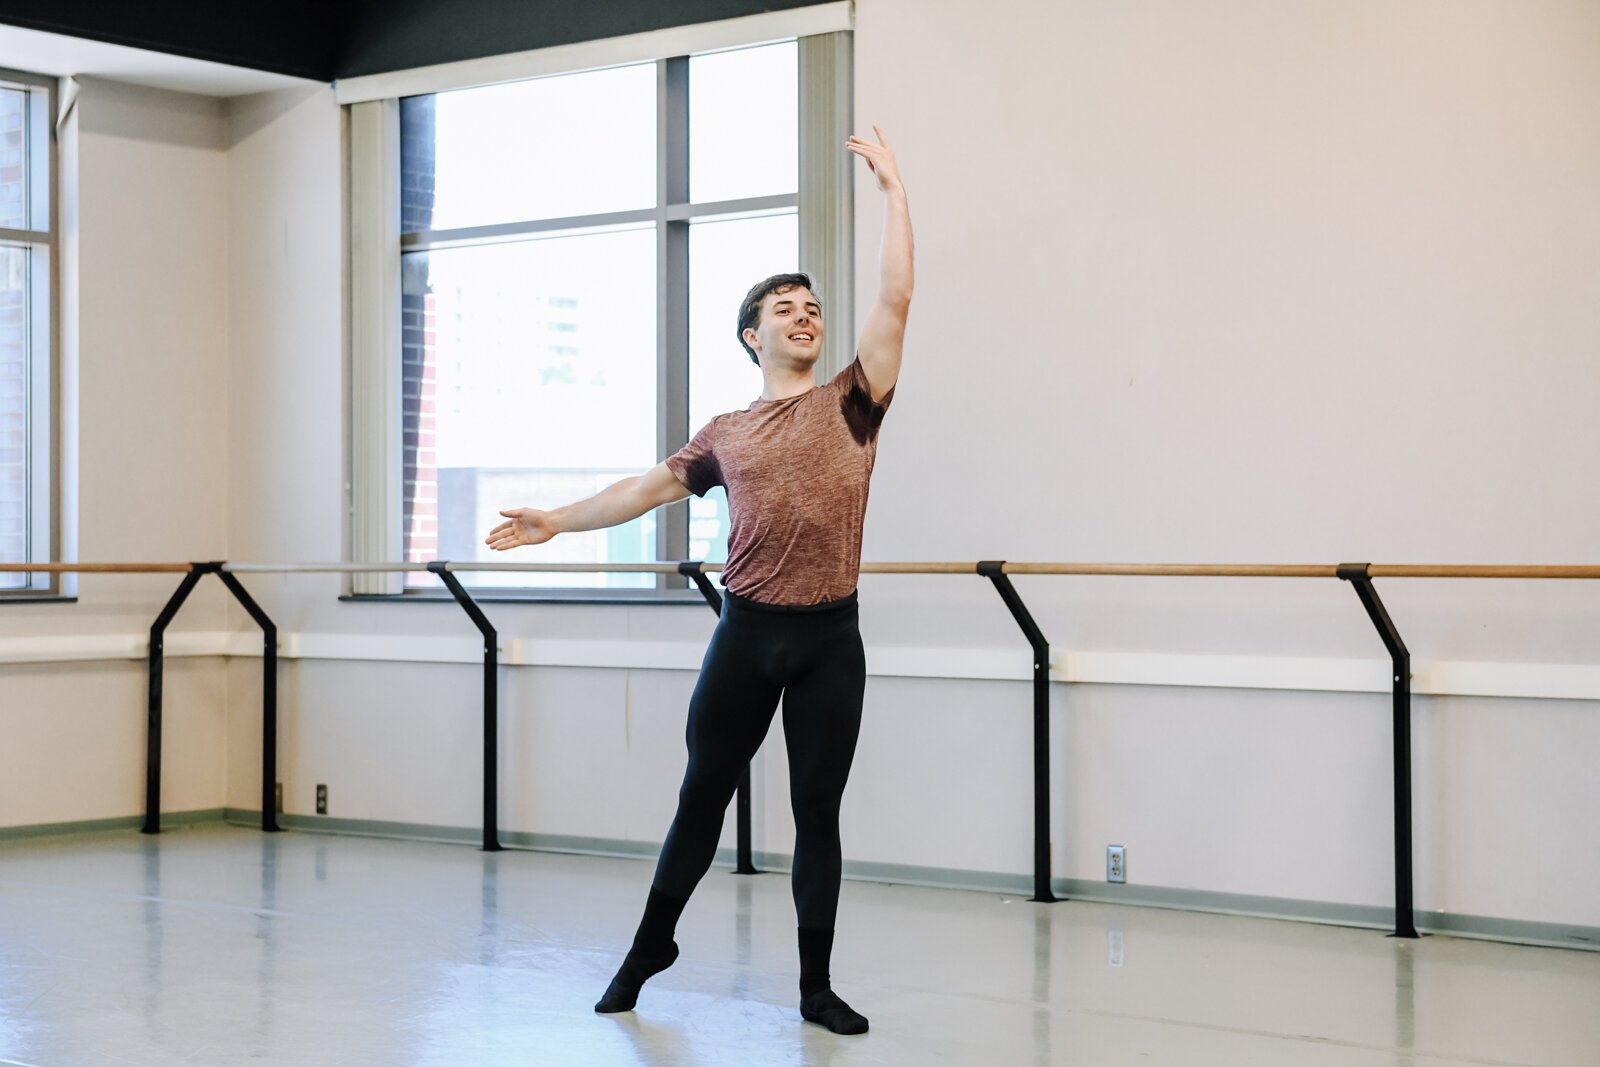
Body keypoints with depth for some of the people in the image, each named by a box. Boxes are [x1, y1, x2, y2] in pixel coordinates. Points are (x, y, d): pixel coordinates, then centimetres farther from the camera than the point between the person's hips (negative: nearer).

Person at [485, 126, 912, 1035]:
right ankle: (653, 942, 30)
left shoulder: (851, 404, 3)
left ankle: (817, 986, 13)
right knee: (703, 794, 12)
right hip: (748, 633, 2)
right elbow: (651, 487, 20)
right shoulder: (726, 436, 10)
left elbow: (897, 297, -5)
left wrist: (894, 187, -6)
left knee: (818, 809, 4)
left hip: (831, 638, -1)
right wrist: (560, 521, 21)